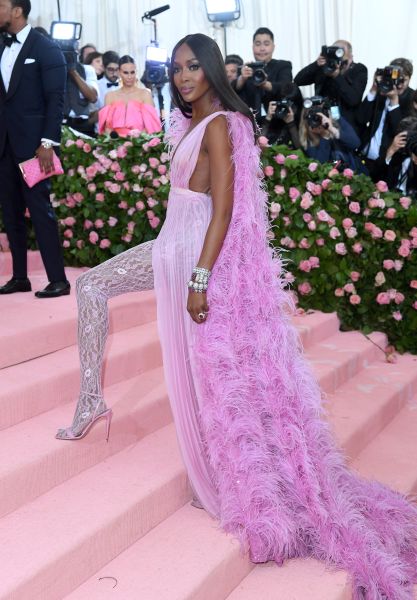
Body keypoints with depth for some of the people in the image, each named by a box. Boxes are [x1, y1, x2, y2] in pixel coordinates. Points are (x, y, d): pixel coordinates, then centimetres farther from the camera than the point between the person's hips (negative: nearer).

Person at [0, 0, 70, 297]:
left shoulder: (46, 48, -4)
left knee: (40, 210, -6)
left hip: (32, 144, -6)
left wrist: (48, 143, -17)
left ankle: (58, 280, 0)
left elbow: (56, 99, -10)